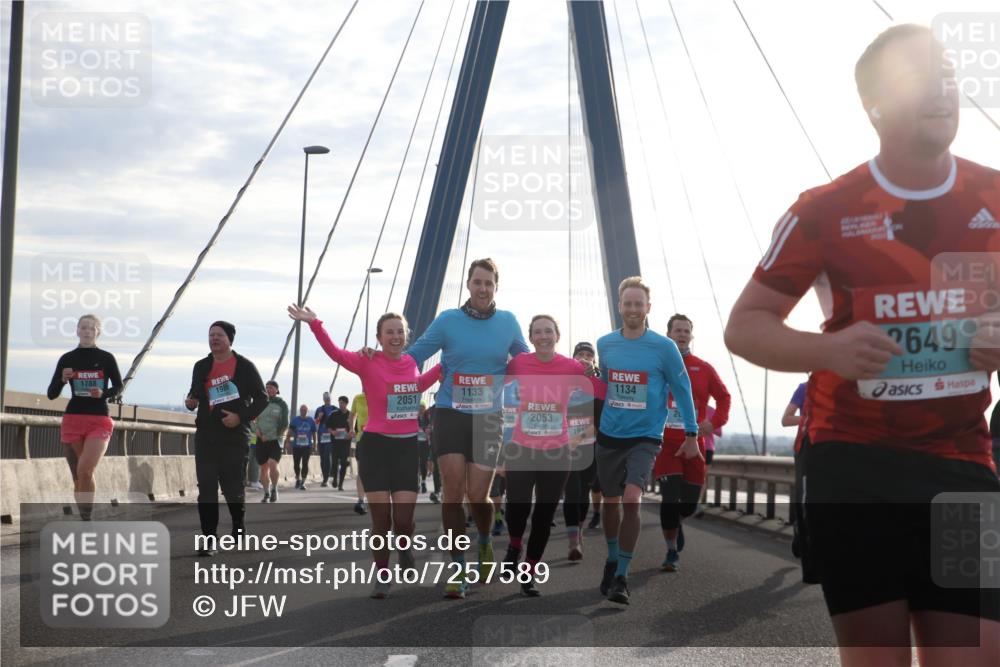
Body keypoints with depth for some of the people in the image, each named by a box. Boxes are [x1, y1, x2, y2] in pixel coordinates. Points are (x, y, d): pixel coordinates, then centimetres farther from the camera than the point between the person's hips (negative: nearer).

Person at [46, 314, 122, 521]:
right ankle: (86, 521, 16)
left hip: (99, 421, -2)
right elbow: (51, 394, 6)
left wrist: (104, 393, -9)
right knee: (78, 477, 6)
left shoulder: (106, 358, 1)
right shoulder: (67, 359, 5)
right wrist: (62, 380, -14)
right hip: (72, 420, 3)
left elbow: (118, 387, 12)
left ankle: (87, 519, -13)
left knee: (85, 471, -21)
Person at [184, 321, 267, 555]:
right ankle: (209, 540, -4)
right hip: (206, 436, 3)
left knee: (233, 488, 2)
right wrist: (190, 402, -2)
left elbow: (262, 398, 0)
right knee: (206, 489, -5)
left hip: (235, 436, -3)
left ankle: (239, 526, 29)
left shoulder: (245, 366, -1)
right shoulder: (201, 367, 9)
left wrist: (241, 417, -13)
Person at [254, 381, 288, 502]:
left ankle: (274, 489, -1)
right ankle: (266, 493, 20)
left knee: (272, 465, -21)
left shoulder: (281, 404, 0)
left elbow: (284, 425, -3)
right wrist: (256, 429, -2)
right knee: (264, 468, 6)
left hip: (276, 440, -3)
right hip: (261, 440, 3)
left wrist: (269, 436, -9)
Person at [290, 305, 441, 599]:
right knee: (381, 517, -1)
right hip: (376, 446, -3)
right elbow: (335, 353, -24)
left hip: (408, 447, 3)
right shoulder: (368, 363, -8)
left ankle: (404, 547, 28)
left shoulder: (412, 363, 6)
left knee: (403, 519, -6)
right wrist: (314, 323, -37)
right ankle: (382, 577, 16)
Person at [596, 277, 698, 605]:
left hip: (645, 437, -4)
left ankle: (622, 576, -12)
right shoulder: (604, 345, 2)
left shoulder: (664, 347, -8)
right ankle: (612, 561, 35)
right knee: (611, 501, 12)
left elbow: (682, 389, 0)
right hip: (609, 435, 4)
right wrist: (593, 421, 22)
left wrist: (691, 434, 2)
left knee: (631, 500, -19)